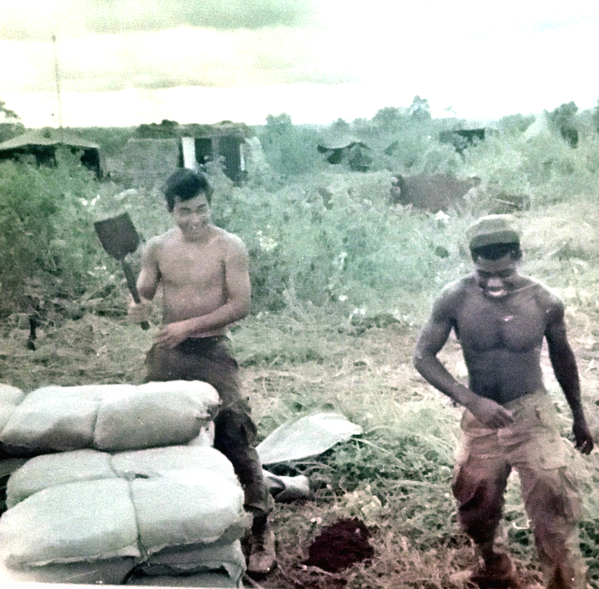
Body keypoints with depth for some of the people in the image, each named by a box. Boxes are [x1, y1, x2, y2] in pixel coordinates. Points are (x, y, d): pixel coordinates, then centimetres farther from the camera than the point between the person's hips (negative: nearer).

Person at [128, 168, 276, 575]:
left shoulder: (230, 247, -10)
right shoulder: (157, 248, 2)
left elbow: (240, 305, -13)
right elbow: (142, 294, 8)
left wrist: (189, 326, -21)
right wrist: (139, 309, -17)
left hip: (213, 352, -4)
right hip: (167, 354, 4)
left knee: (237, 441, -7)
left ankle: (262, 531, 5)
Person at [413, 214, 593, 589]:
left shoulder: (545, 302, -14)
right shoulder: (455, 299, -16)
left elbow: (562, 357, 4)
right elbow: (423, 355, -13)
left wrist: (579, 416, 14)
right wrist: (470, 399, -27)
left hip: (532, 415, -1)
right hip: (481, 418, 1)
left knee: (554, 515, -8)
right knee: (477, 511, 15)